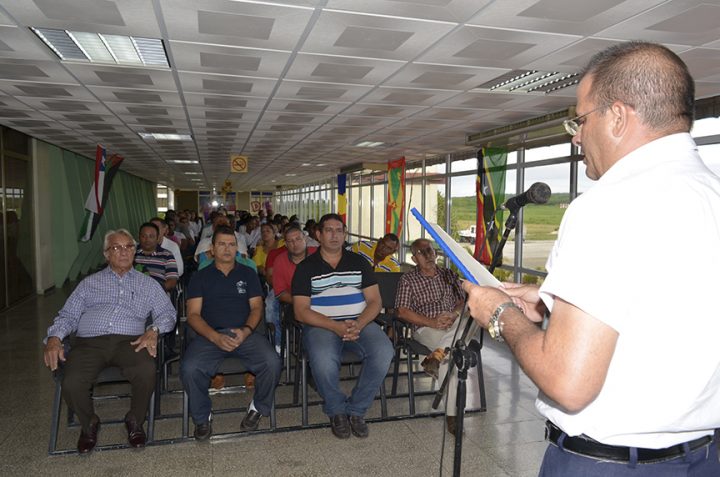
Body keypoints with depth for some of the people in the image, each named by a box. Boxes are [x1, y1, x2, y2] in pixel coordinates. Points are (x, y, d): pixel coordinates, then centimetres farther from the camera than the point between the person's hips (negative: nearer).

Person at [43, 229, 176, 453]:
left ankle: (135, 421, -1)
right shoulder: (90, 283, 24)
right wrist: (54, 338, -4)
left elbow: (167, 313, 11)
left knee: (147, 372, -33)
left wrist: (153, 330, -10)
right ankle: (89, 424, 7)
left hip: (128, 341, -1)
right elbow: (67, 315, 17)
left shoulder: (148, 284, 21)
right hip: (89, 342, 1)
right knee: (71, 383, -28)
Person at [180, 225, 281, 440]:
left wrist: (246, 330, -12)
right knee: (189, 368, -30)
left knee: (272, 362, -27)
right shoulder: (200, 277, 15)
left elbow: (256, 307, 10)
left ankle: (258, 408, 2)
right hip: (210, 335, 0)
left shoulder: (248, 273, 19)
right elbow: (193, 314, 4)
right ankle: (202, 417, -2)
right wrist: (215, 337, -14)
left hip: (245, 333, 1)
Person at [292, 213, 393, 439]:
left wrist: (358, 324, -14)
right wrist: (335, 327, -17)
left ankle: (356, 410, -5)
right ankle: (337, 411, -3)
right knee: (323, 360, -35)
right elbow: (301, 311, -3)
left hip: (359, 322, 3)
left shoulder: (359, 262, 14)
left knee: (383, 352, -27)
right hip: (321, 325, -2)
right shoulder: (306, 267, 6)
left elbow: (375, 301, 7)